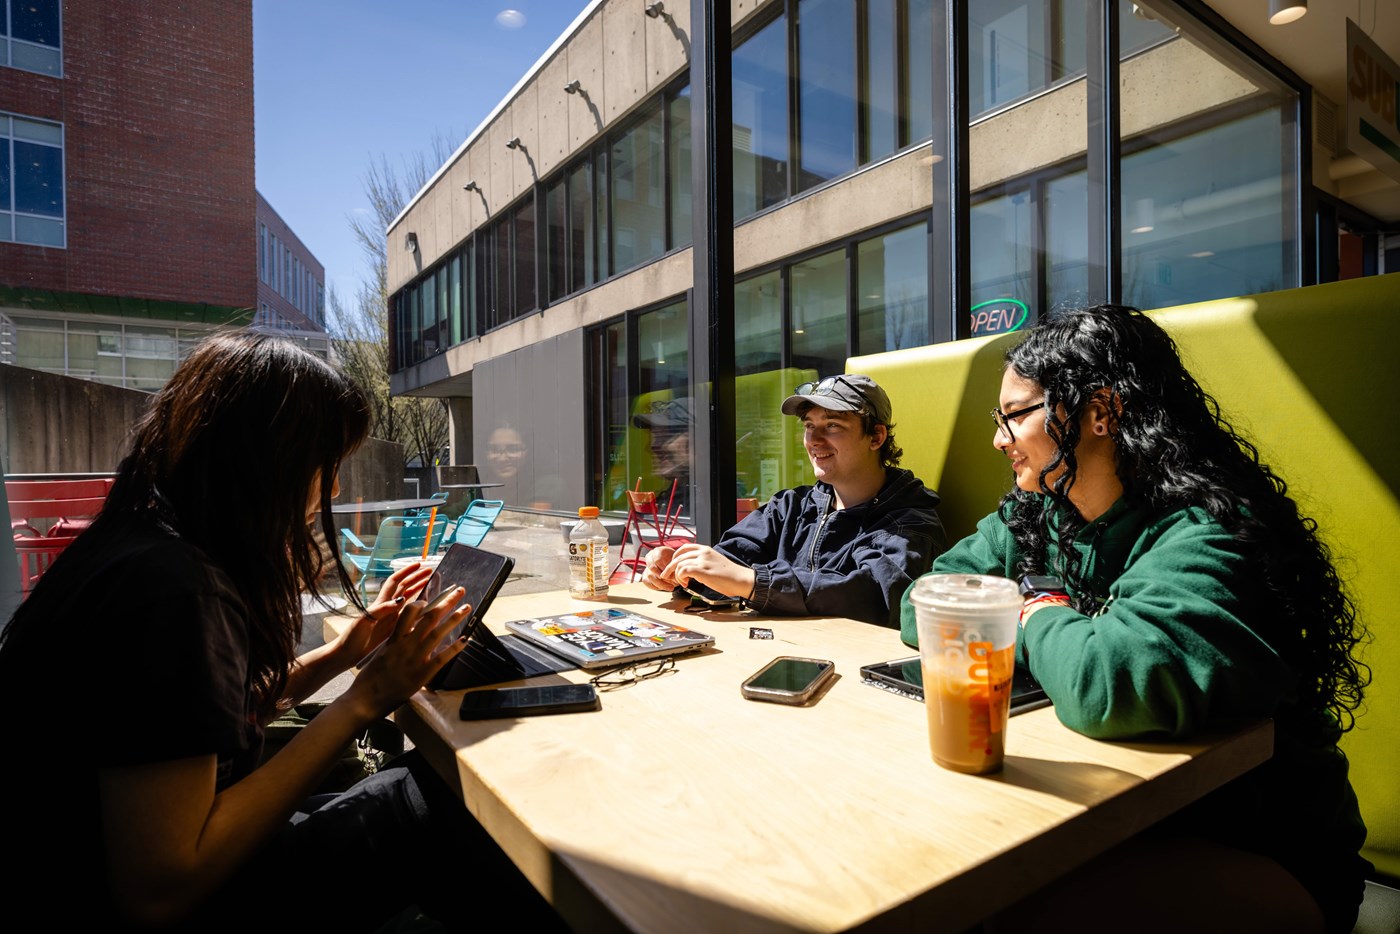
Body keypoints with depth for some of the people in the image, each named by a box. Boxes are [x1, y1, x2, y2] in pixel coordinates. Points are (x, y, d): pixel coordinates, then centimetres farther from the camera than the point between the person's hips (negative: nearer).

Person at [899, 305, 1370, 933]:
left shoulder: (1206, 533, -22)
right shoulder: (1031, 518, 1)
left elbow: (1111, 684, -39)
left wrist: (1038, 621, -17)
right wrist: (1059, 629, -14)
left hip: (1258, 856, -6)